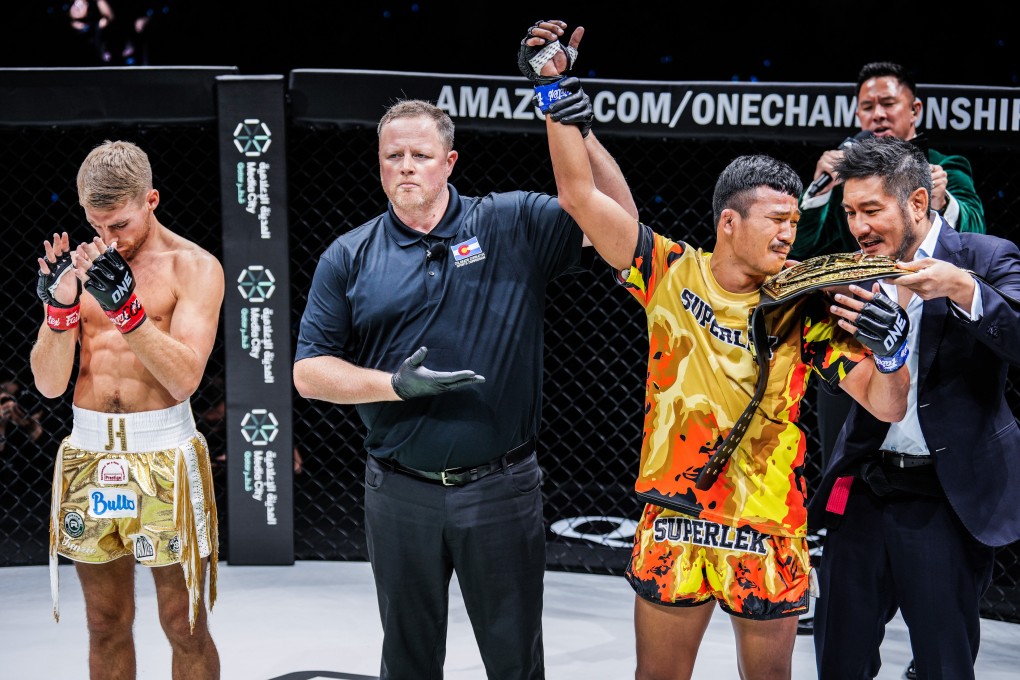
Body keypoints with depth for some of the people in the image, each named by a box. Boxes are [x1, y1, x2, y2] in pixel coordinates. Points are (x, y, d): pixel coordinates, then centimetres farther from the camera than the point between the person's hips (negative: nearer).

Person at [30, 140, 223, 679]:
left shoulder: (193, 267, -3)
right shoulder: (80, 265, 7)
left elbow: (185, 377, -15)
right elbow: (49, 383, 1)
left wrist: (127, 307, -25)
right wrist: (60, 309, -16)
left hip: (164, 456, -3)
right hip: (88, 453, 4)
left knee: (184, 627, 3)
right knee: (106, 626, 12)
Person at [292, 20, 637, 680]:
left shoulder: (512, 225, -1)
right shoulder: (350, 257, 2)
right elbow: (310, 371, 2)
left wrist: (582, 134, -20)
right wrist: (394, 385, -14)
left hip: (502, 489, -1)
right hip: (401, 494, 1)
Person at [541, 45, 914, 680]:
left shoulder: (804, 309, -6)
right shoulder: (671, 273, -4)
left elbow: (886, 406, -8)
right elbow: (581, 195, -4)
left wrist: (891, 348, -30)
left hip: (768, 535, -1)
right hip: (674, 524, 1)